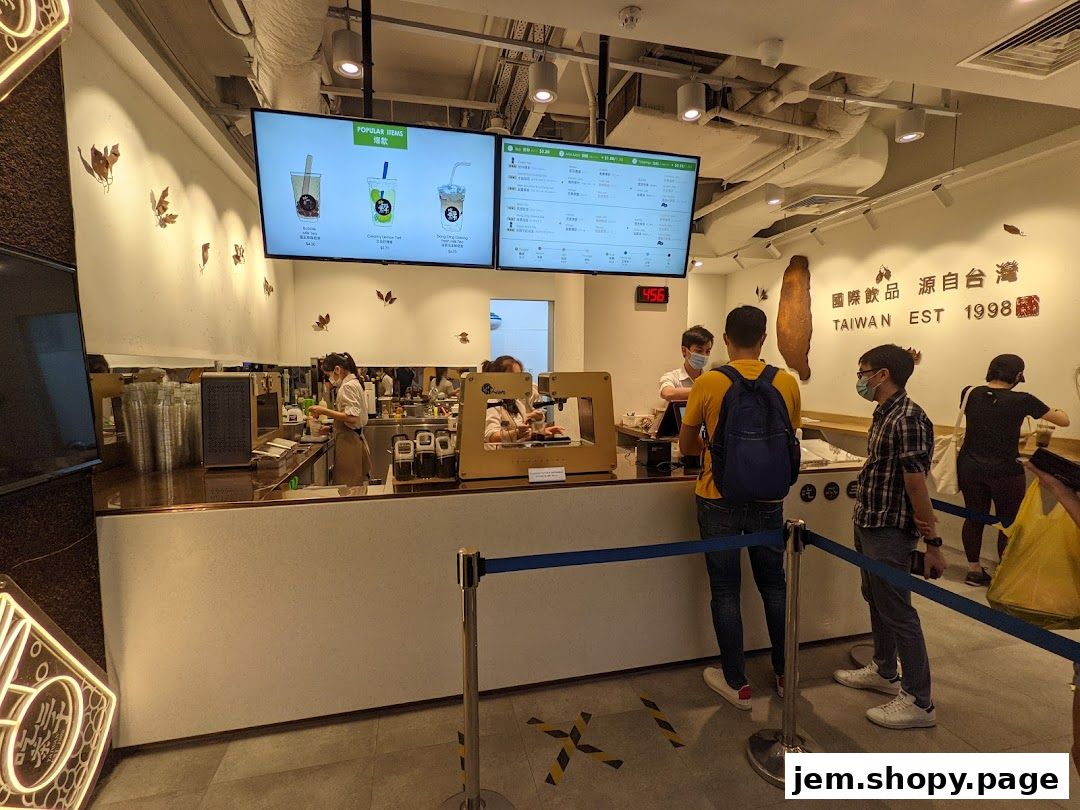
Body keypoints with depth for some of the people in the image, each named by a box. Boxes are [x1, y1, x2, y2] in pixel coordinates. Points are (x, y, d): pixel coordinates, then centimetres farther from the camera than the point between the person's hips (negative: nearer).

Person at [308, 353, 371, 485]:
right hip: (355, 438, 10)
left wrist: (324, 411, -18)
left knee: (346, 487, -5)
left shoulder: (348, 386, -14)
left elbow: (352, 417, -23)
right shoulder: (354, 383, 16)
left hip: (348, 441, -10)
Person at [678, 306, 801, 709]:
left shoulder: (708, 383, -12)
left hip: (720, 499, -3)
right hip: (768, 499, 3)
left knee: (726, 591, 10)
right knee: (774, 586, 20)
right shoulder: (787, 382, -4)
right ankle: (785, 674, 35)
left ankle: (737, 684, 23)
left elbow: (686, 446, -3)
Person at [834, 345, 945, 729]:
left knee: (897, 611, 3)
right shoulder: (884, 414, 8)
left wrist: (933, 543, -19)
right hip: (868, 524, 10)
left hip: (890, 530, -10)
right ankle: (884, 672, 40)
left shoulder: (908, 420, -21)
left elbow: (917, 486, -22)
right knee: (876, 600, 21)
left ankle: (919, 702, 19)